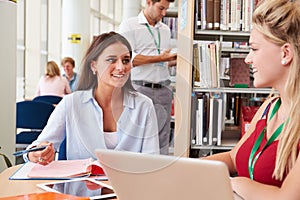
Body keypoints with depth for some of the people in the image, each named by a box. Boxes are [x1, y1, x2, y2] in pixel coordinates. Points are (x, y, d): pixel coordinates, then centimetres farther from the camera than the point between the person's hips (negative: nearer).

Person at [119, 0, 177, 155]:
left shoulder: (165, 30, 20)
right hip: (141, 88, -5)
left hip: (164, 89, 5)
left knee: (162, 140, 4)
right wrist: (160, 58, -13)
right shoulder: (129, 25, 1)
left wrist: (175, 61, 4)